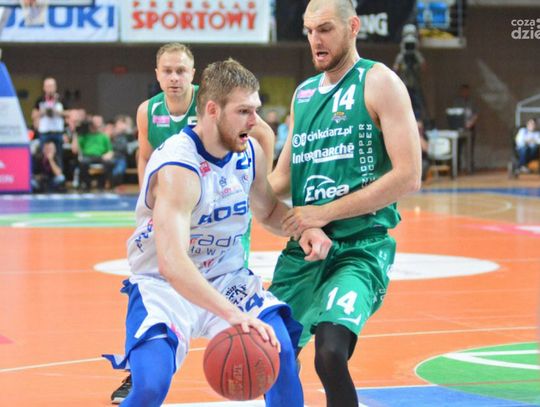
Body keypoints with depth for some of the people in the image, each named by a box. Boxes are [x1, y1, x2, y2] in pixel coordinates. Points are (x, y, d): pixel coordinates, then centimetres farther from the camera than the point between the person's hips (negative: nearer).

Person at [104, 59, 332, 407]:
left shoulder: (251, 152, -3)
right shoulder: (177, 167, -27)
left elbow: (268, 210, 18)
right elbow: (172, 263, -40)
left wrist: (306, 228, -5)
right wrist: (231, 313, -51)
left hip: (228, 279, 6)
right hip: (164, 286, -6)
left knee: (282, 350, -18)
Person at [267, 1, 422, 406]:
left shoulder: (378, 82, -5)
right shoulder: (304, 93, 15)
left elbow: (408, 176, -14)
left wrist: (324, 213, -15)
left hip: (360, 247, -7)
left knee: (330, 354, -26)